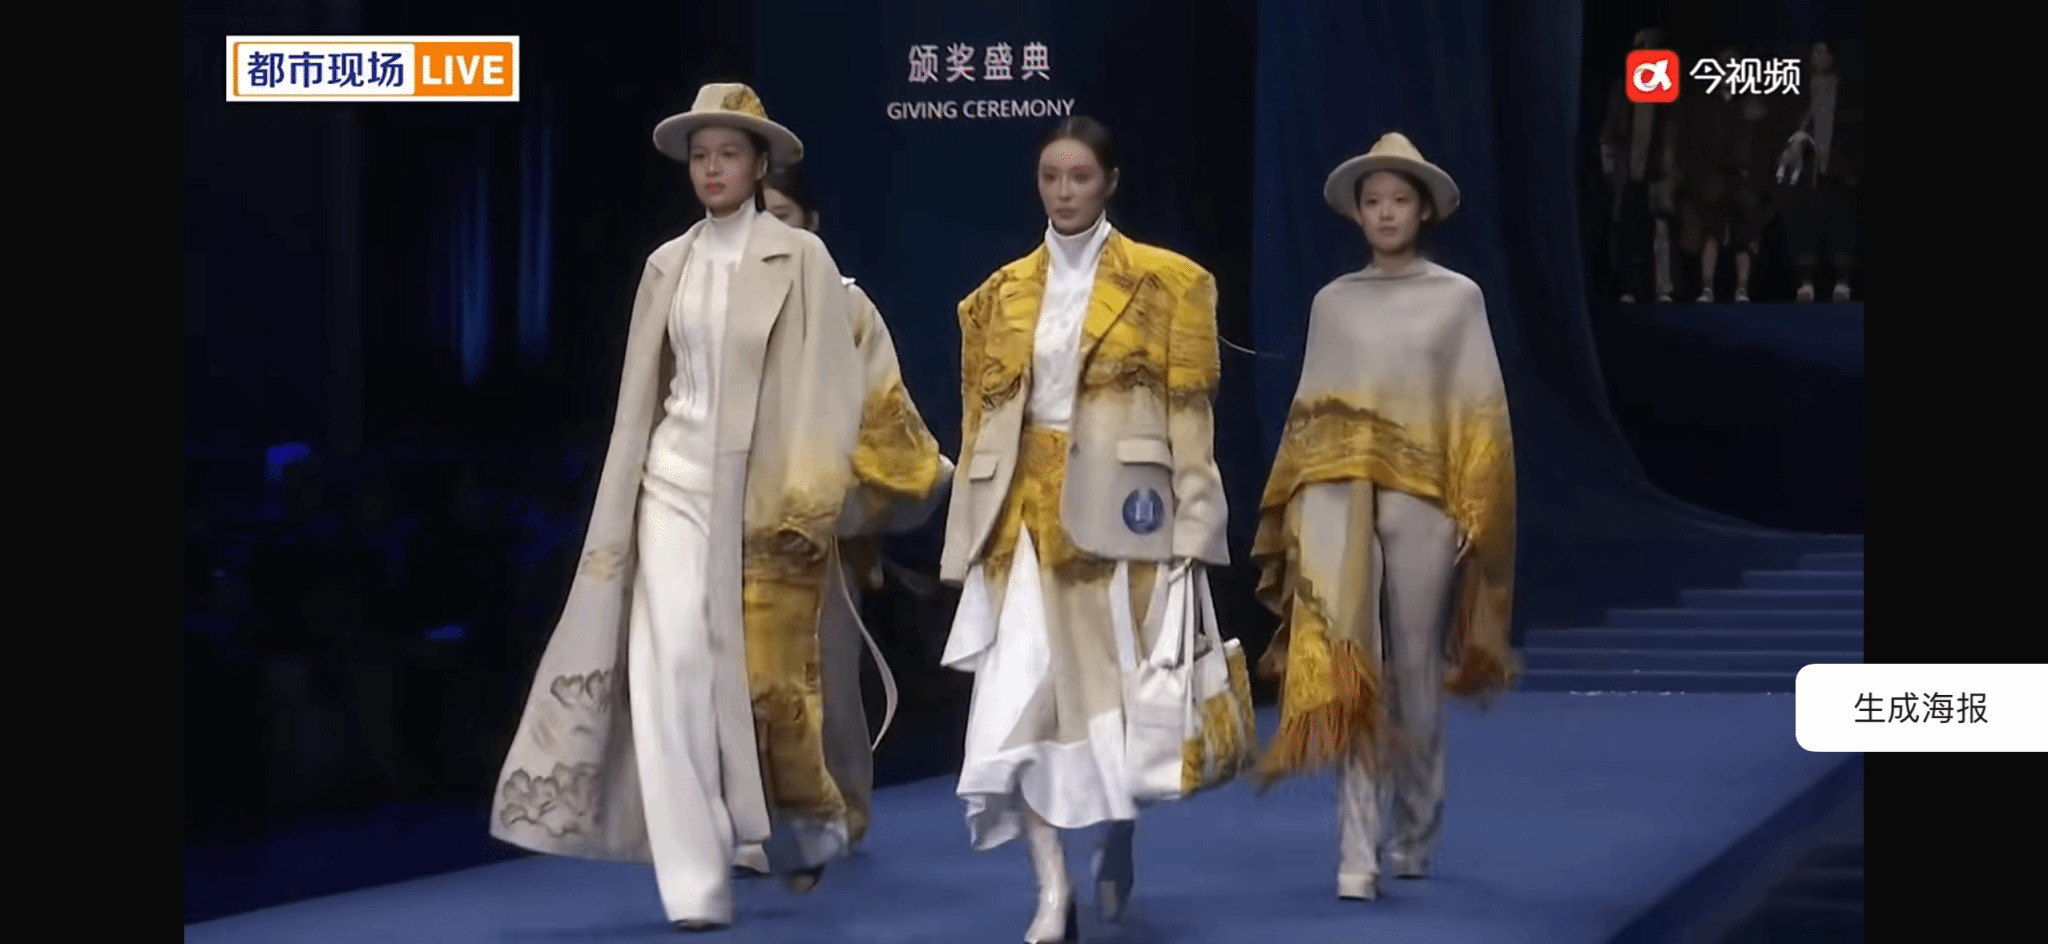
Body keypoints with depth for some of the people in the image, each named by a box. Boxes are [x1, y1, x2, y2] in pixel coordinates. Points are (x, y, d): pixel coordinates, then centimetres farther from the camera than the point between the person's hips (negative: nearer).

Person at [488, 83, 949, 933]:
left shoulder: (800, 259, -3)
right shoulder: (667, 266, 9)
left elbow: (828, 386, -6)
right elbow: (641, 395, 11)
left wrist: (808, 502, -14)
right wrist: (621, 518, 8)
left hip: (764, 490, -3)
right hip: (677, 480, 3)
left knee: (766, 673, 1)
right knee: (670, 671, -10)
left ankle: (808, 823, 31)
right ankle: (695, 885, -9)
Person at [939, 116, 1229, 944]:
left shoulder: (1166, 282, 1)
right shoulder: (1001, 294, 10)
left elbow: (1190, 414, -2)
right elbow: (980, 419, 10)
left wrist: (1190, 529, -9)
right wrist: (970, 540, 5)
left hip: (1118, 511, -2)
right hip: (1027, 513, 2)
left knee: (1120, 687, 4)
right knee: (1020, 694, -8)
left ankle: (1119, 842, 31)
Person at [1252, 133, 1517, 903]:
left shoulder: (1458, 298, 6)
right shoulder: (1332, 303, 12)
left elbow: (1480, 414, 3)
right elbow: (1307, 413, 12)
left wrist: (1472, 513, -5)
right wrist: (1294, 509, 5)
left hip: (1422, 500, -1)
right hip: (1336, 495, 1)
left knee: (1415, 671, 7)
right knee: (1345, 672, -12)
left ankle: (1415, 834, 24)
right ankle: (1357, 852, -15)